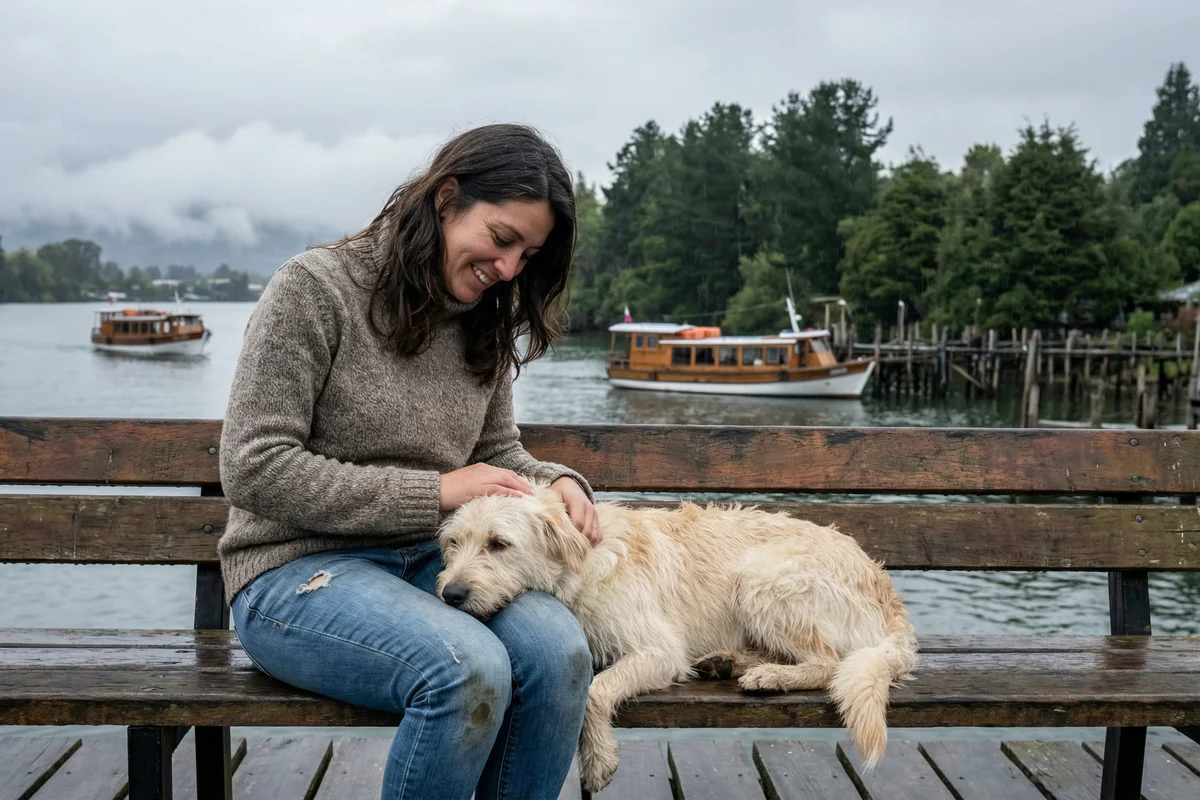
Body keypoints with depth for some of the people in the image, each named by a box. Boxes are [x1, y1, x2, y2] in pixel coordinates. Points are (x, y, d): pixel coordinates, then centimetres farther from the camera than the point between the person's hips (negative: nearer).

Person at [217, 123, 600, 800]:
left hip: (427, 563, 6)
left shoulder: (486, 325, 9)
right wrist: (434, 493, -17)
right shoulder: (317, 287, -10)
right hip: (298, 568, -5)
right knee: (470, 669, -33)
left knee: (559, 648, -26)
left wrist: (557, 481, -5)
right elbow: (253, 470, -15)